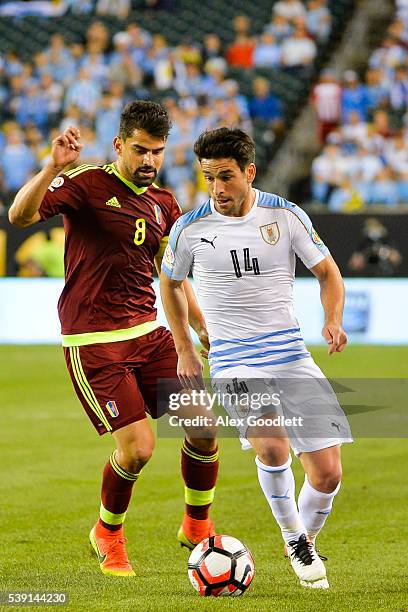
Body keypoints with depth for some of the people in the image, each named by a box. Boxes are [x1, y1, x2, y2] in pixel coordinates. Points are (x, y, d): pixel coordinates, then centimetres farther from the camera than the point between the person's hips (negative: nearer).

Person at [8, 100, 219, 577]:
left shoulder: (163, 203, 10)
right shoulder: (85, 185, -9)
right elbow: (20, 215, -25)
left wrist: (204, 329, 18)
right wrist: (54, 167, -38)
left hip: (148, 333, 6)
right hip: (93, 342, -6)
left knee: (204, 426, -3)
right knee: (138, 447, -13)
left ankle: (197, 527, 21)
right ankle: (108, 534, 16)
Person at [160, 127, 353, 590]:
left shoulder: (285, 216, -3)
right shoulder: (190, 229, -3)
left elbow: (328, 273, 8)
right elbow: (170, 283, 16)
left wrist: (333, 320, -11)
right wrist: (184, 352, 12)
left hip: (291, 354, 2)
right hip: (233, 361, -2)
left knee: (327, 472, -4)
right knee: (271, 444, -30)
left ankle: (307, 541, 27)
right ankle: (293, 539, -4)